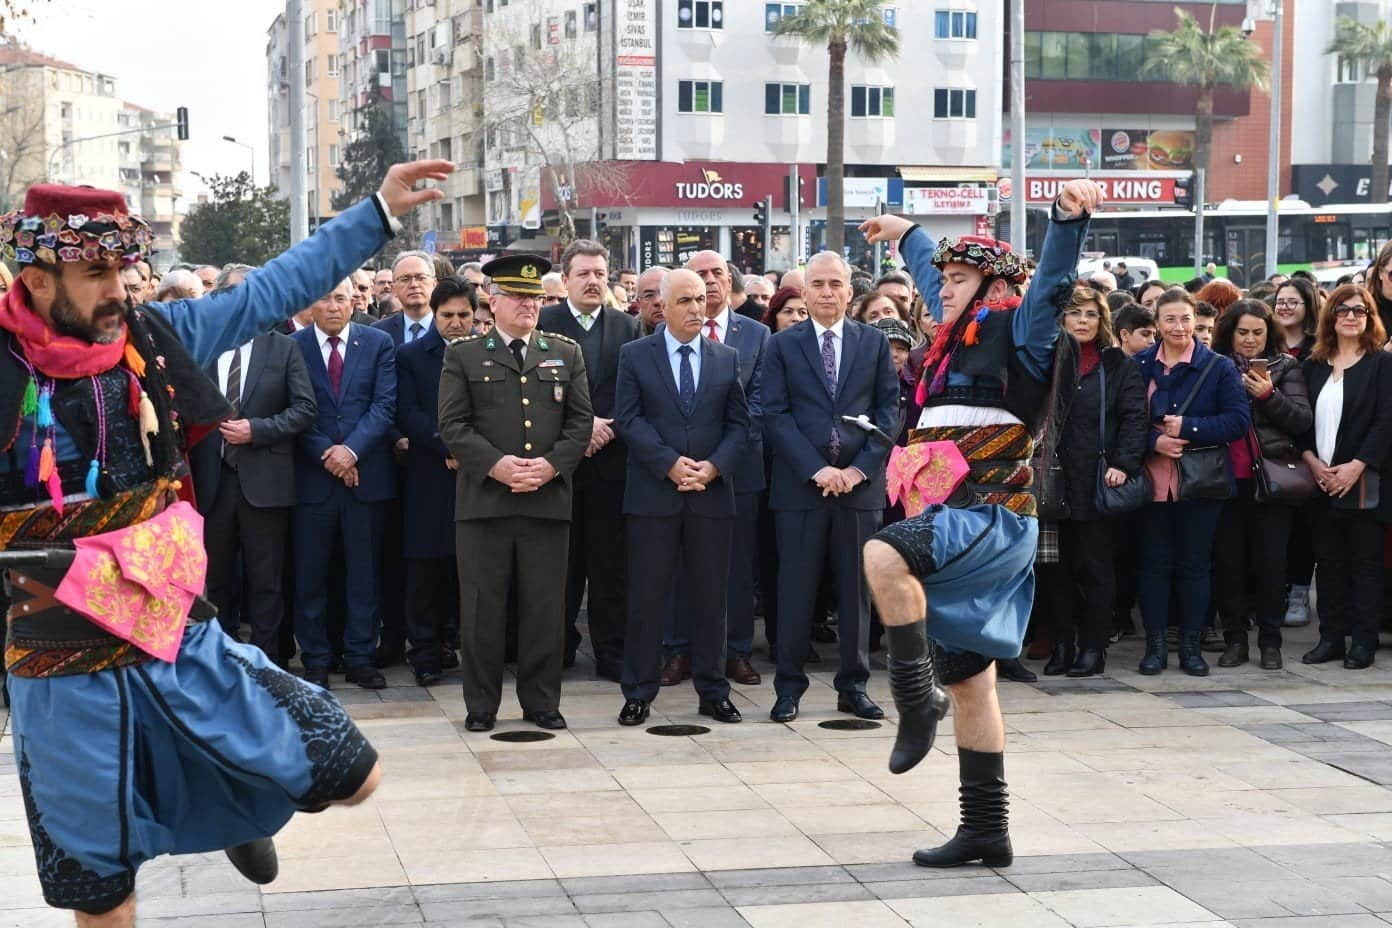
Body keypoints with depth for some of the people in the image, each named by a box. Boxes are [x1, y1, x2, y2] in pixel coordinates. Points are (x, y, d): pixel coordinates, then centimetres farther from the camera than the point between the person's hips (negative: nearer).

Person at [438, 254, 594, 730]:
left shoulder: (566, 354, 13)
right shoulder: (463, 354, 6)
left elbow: (580, 422, 8)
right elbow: (452, 425, -1)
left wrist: (551, 465, -8)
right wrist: (495, 465, -14)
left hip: (549, 498, 2)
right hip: (483, 499, -2)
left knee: (545, 606, 4)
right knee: (482, 607, 2)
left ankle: (541, 702, 14)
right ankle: (481, 705, 11)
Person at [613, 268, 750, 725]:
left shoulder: (727, 358, 10)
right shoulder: (634, 356, 4)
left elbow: (739, 423, 6)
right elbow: (629, 418, -4)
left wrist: (713, 466, -10)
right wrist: (671, 464, -14)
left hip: (712, 494, 2)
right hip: (653, 494, -2)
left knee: (710, 596, 6)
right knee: (648, 597, 1)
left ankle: (713, 692, 15)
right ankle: (639, 693, 9)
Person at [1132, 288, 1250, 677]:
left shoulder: (1219, 367, 0)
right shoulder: (1139, 365, 5)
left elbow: (1239, 420, -7)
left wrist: (1187, 427, -16)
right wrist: (1154, 441, -15)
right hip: (1152, 480, 1)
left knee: (1195, 563, 4)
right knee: (1154, 563, 4)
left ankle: (1191, 645, 11)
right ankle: (1155, 645, 11)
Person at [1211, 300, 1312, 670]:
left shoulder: (1285, 367, 6)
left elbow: (1303, 420, -1)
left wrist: (1269, 395, -13)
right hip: (1226, 478, 1)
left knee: (1270, 561, 0)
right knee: (1227, 560, 2)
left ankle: (1270, 641, 9)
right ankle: (1234, 639, 12)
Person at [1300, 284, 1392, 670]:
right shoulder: (1314, 366, 12)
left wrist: (1355, 467, -16)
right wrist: (1312, 462, -6)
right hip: (1321, 481, 4)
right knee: (1328, 561, 7)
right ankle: (1331, 638, 13)